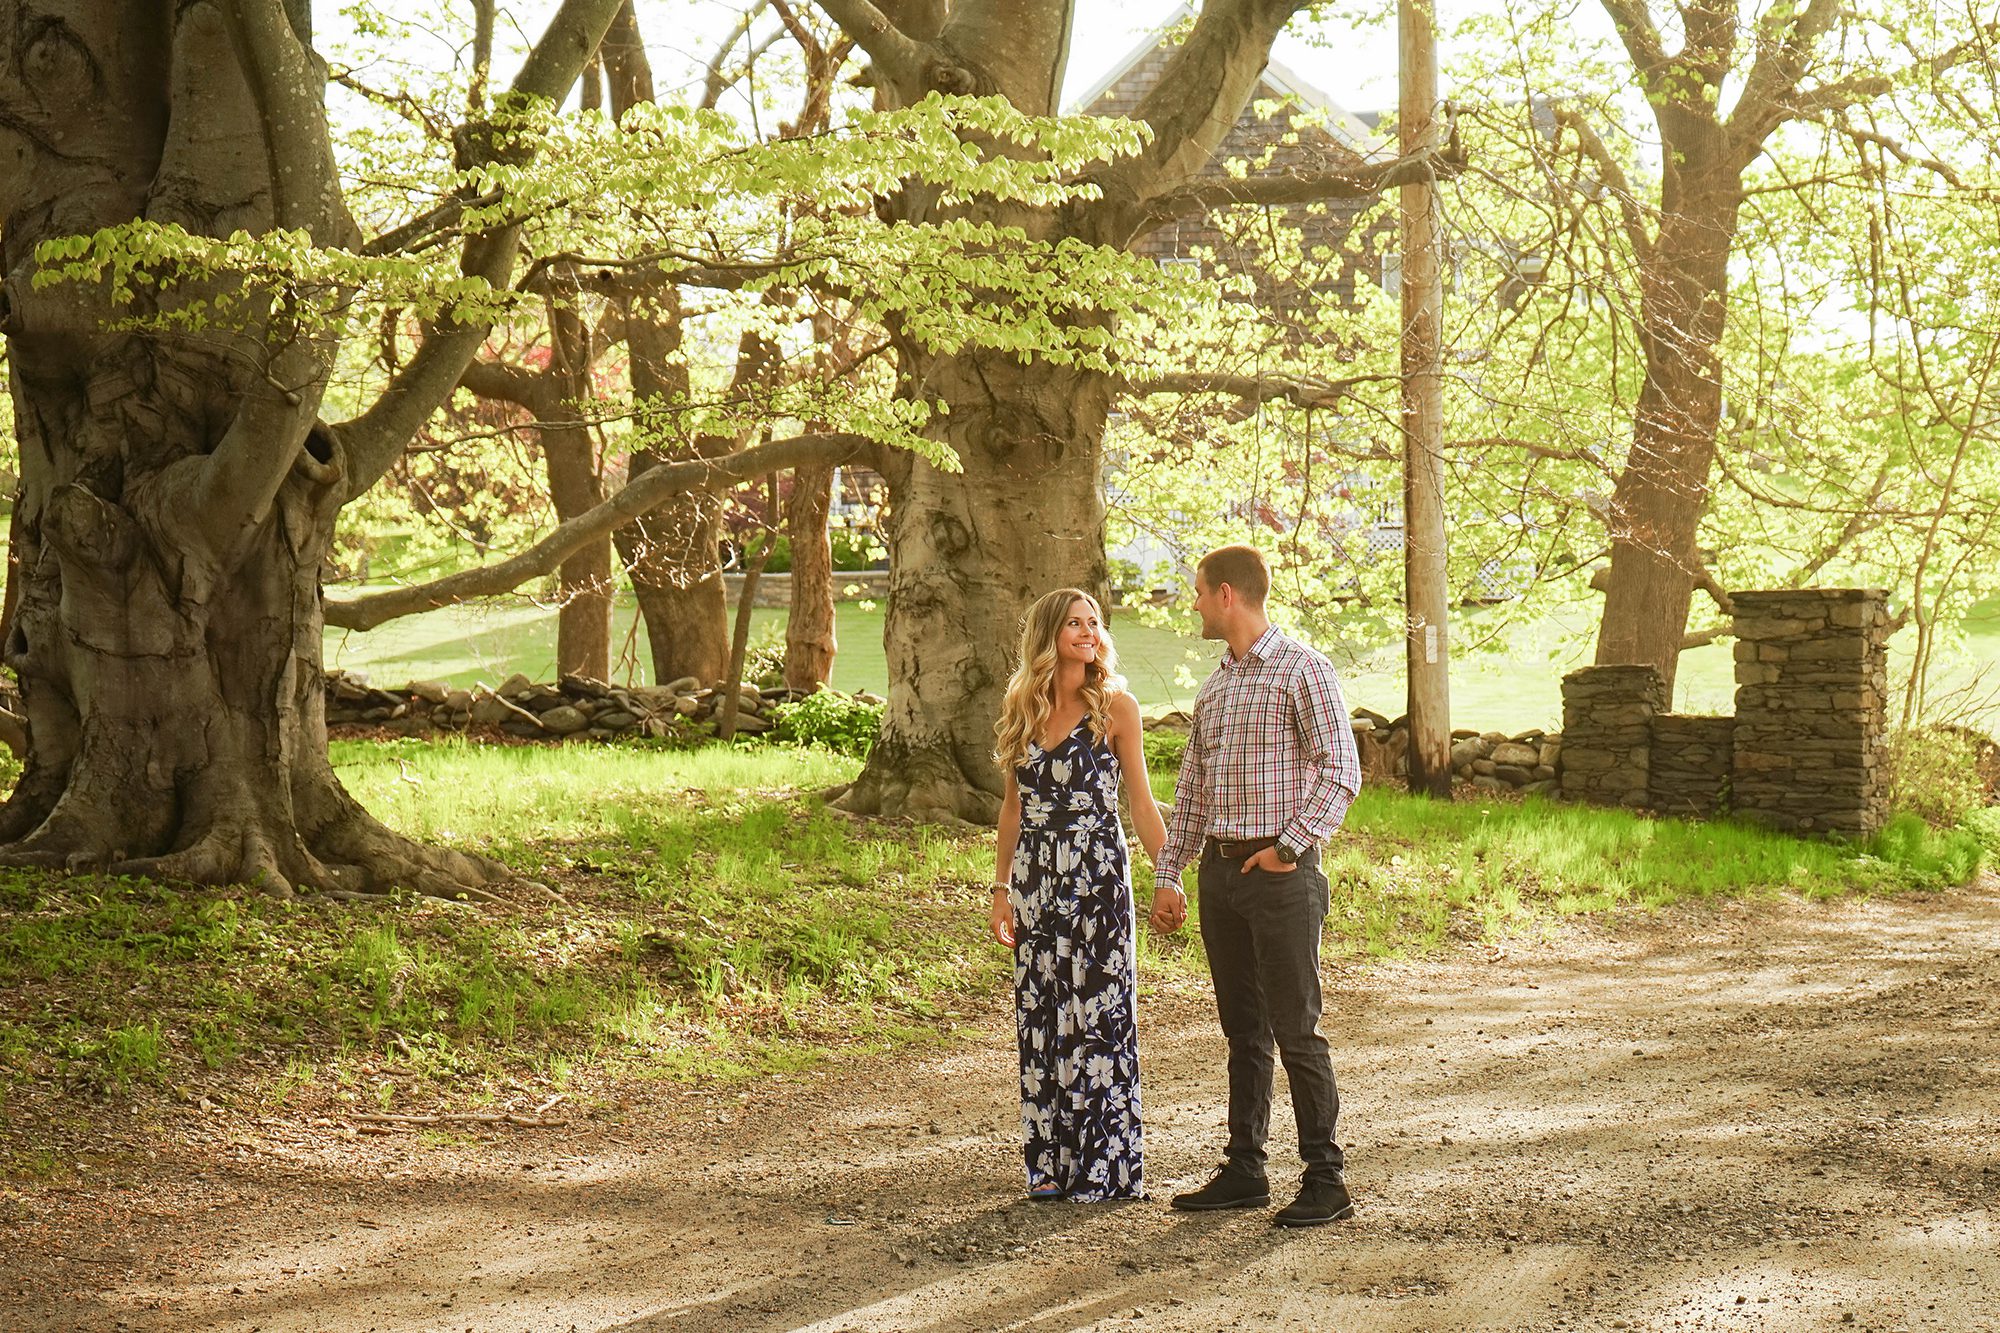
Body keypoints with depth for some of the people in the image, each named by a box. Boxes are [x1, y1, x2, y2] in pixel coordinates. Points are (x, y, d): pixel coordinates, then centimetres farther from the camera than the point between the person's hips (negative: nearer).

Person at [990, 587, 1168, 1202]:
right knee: (1041, 1020, 6)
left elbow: (1141, 803, -1)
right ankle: (1052, 1163, 15)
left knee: (1098, 1013, -4)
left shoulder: (1115, 706, -1)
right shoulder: (1021, 709, 10)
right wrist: (1002, 887, 12)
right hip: (1035, 877, 4)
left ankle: (1104, 1167, 3)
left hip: (1097, 874, -4)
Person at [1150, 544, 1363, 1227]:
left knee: (1296, 1031, -6)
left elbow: (1342, 772, -13)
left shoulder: (1302, 670, -7)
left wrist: (1288, 846, -16)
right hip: (1220, 871, 7)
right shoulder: (1214, 686, 16)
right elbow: (1192, 789, 19)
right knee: (1243, 1030, 12)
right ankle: (1244, 1171, 18)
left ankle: (1325, 1180, 0)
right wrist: (1168, 876, 15)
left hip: (1280, 871, -7)